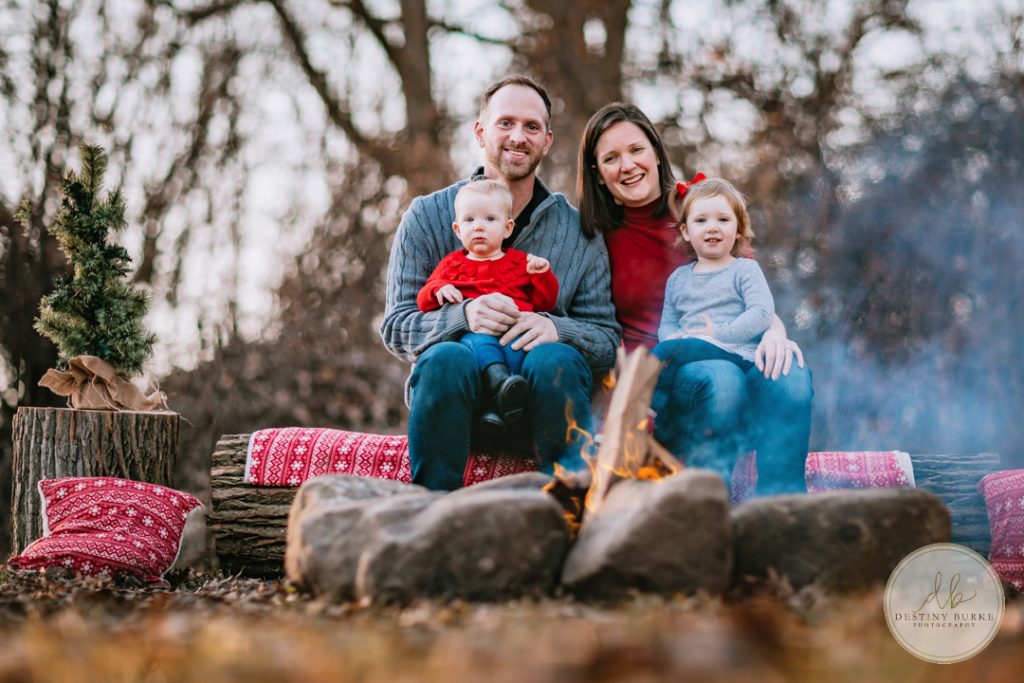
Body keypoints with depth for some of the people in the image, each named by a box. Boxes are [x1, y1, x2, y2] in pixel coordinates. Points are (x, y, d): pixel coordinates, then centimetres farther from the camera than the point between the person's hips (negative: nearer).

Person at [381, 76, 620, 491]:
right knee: (446, 358, -33)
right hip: (455, 397, 0)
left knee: (555, 358, -32)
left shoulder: (578, 232, 10)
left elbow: (607, 340, 4)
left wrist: (556, 329, -20)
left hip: (541, 407, 1)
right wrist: (463, 316, -21)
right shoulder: (427, 217, 8)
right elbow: (396, 328, 0)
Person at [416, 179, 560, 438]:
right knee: (479, 340, -37)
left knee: (515, 346, -37)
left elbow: (545, 303, 22)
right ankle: (499, 381, -65)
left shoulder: (520, 262, 27)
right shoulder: (452, 264, 29)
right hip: (470, 331, 0)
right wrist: (438, 289, 1)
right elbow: (424, 301, 23)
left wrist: (542, 274, 4)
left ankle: (497, 409, -54)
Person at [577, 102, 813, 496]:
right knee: (720, 378, -36)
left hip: (731, 354, 3)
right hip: (650, 371, -2)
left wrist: (774, 331, -12)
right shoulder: (598, 234, 7)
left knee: (789, 373, -31)